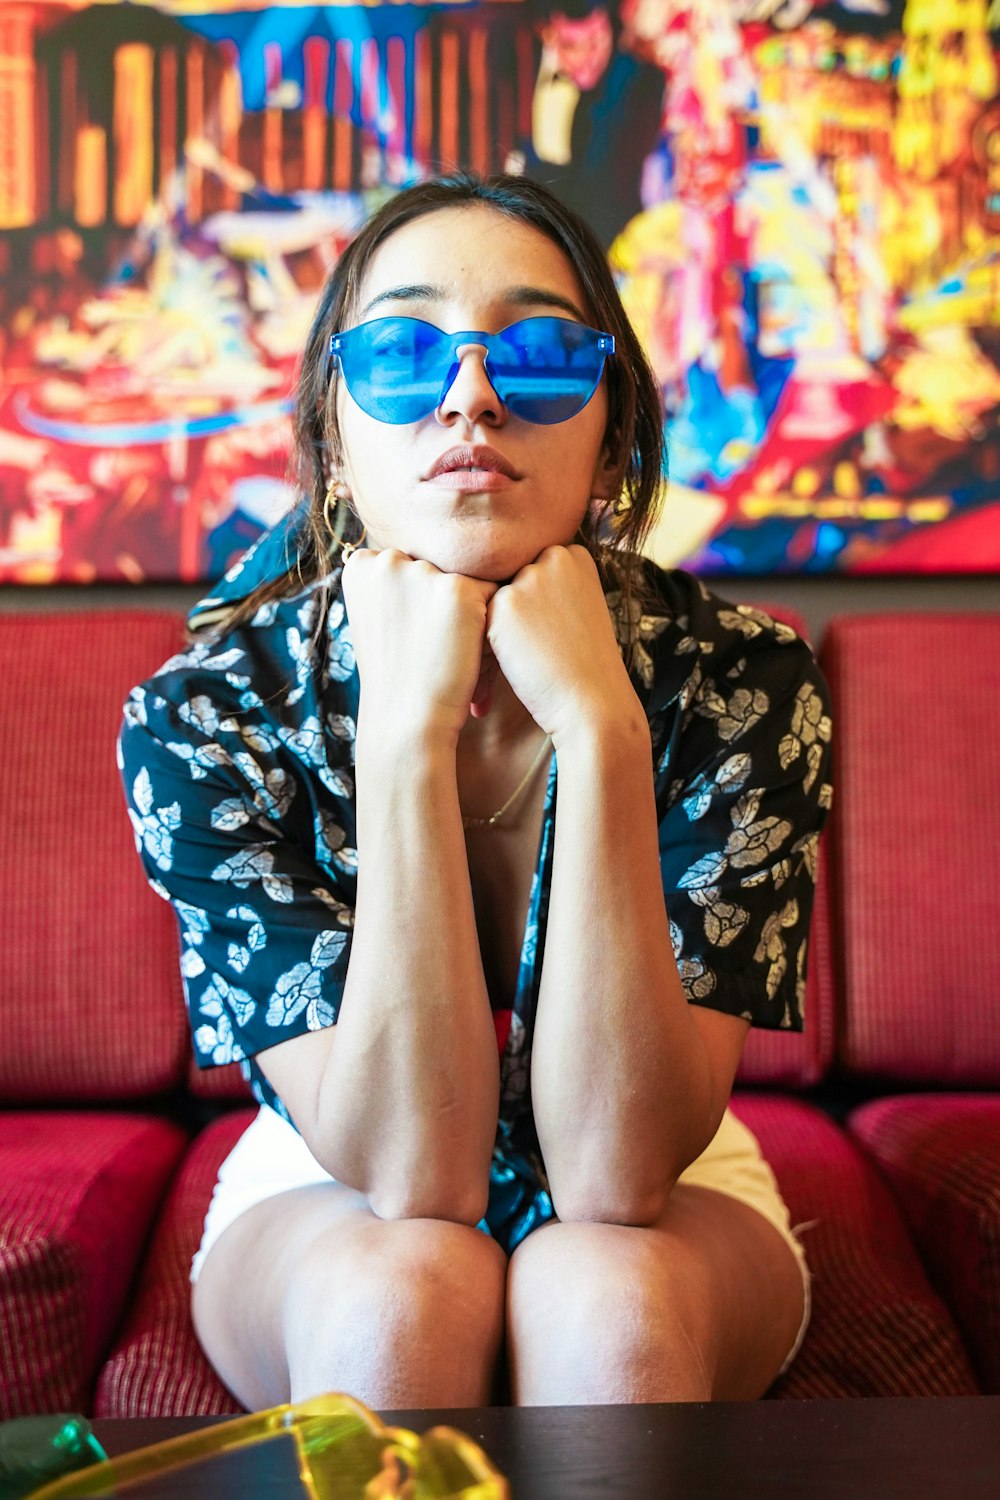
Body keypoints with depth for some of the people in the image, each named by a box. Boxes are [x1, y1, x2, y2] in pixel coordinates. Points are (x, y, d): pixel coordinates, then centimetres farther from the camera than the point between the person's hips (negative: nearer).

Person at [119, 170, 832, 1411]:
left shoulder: (741, 687, -23)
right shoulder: (203, 718, -22)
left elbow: (616, 1173, -29)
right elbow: (410, 1174, -29)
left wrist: (597, 727, -37)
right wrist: (408, 728, -37)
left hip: (670, 1205, 0)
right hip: (333, 1206, 1)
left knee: (608, 1294, -33)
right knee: (402, 1287, -33)